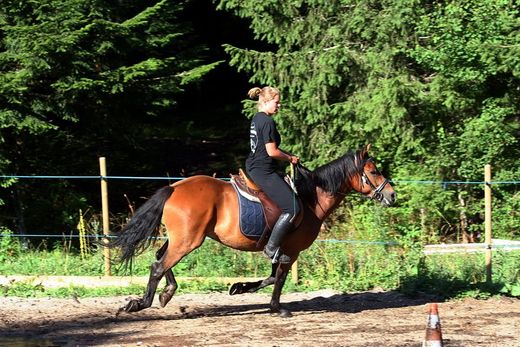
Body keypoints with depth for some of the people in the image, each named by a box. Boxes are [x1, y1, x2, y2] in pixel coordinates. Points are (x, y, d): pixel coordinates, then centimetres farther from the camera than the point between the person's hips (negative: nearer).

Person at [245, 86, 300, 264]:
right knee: (293, 208, -12)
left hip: (252, 168, 11)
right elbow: (272, 152, -20)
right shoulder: (268, 122, -17)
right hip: (264, 172, -11)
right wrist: (290, 158, -3)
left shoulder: (256, 119, 15)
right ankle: (272, 247, -11)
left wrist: (288, 155, 11)